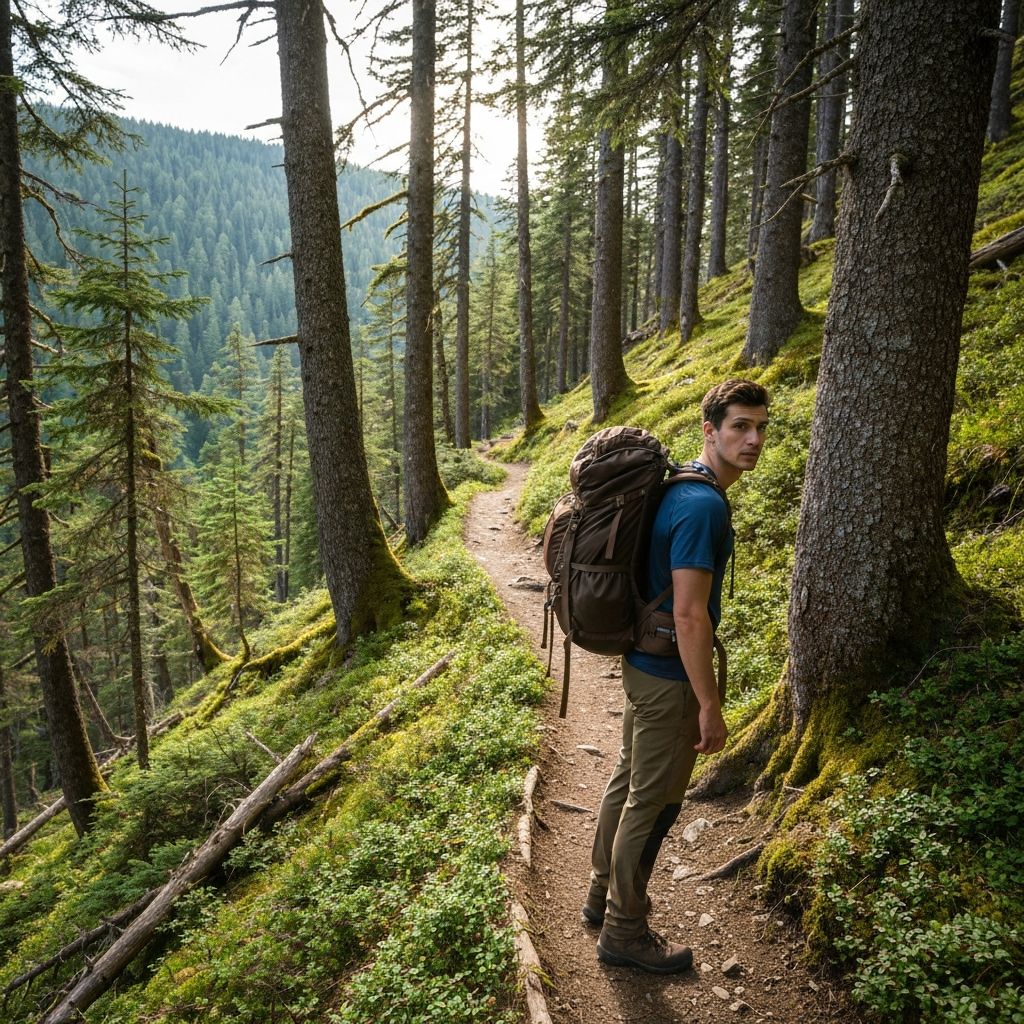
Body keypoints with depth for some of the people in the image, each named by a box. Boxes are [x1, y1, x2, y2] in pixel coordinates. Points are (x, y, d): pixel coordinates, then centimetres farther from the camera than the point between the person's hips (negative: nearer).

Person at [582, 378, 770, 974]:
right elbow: (690, 613, -26)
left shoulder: (680, 487, 7)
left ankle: (604, 895, 40)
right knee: (652, 804, 6)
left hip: (643, 663, 10)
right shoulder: (705, 505, -24)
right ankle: (624, 932, 25)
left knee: (629, 780, 22)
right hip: (672, 678, -10)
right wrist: (710, 706, -20)